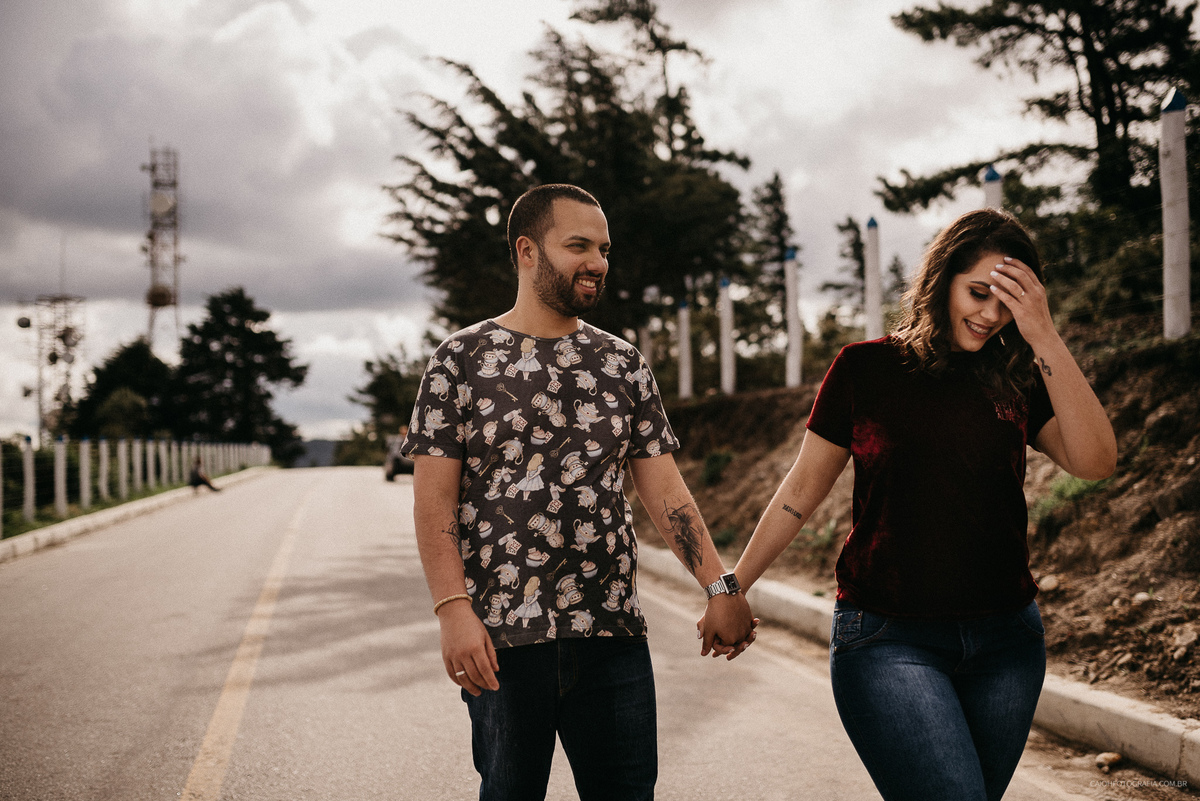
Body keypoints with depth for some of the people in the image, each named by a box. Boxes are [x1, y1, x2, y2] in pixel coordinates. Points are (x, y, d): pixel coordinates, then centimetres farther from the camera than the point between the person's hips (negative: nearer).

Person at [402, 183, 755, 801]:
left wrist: (719, 586, -1)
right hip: (502, 635, -3)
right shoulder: (461, 360, 0)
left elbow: (662, 487, 9)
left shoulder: (622, 364, 11)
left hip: (613, 633, 3)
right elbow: (433, 499, -5)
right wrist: (453, 609, -15)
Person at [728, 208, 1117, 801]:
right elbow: (802, 491, 7)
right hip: (887, 640, -3)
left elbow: (1095, 461, -10)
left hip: (1006, 640, 4)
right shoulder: (866, 368, 0)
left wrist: (1044, 337, -15)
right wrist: (733, 587, 11)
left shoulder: (1017, 380, 6)